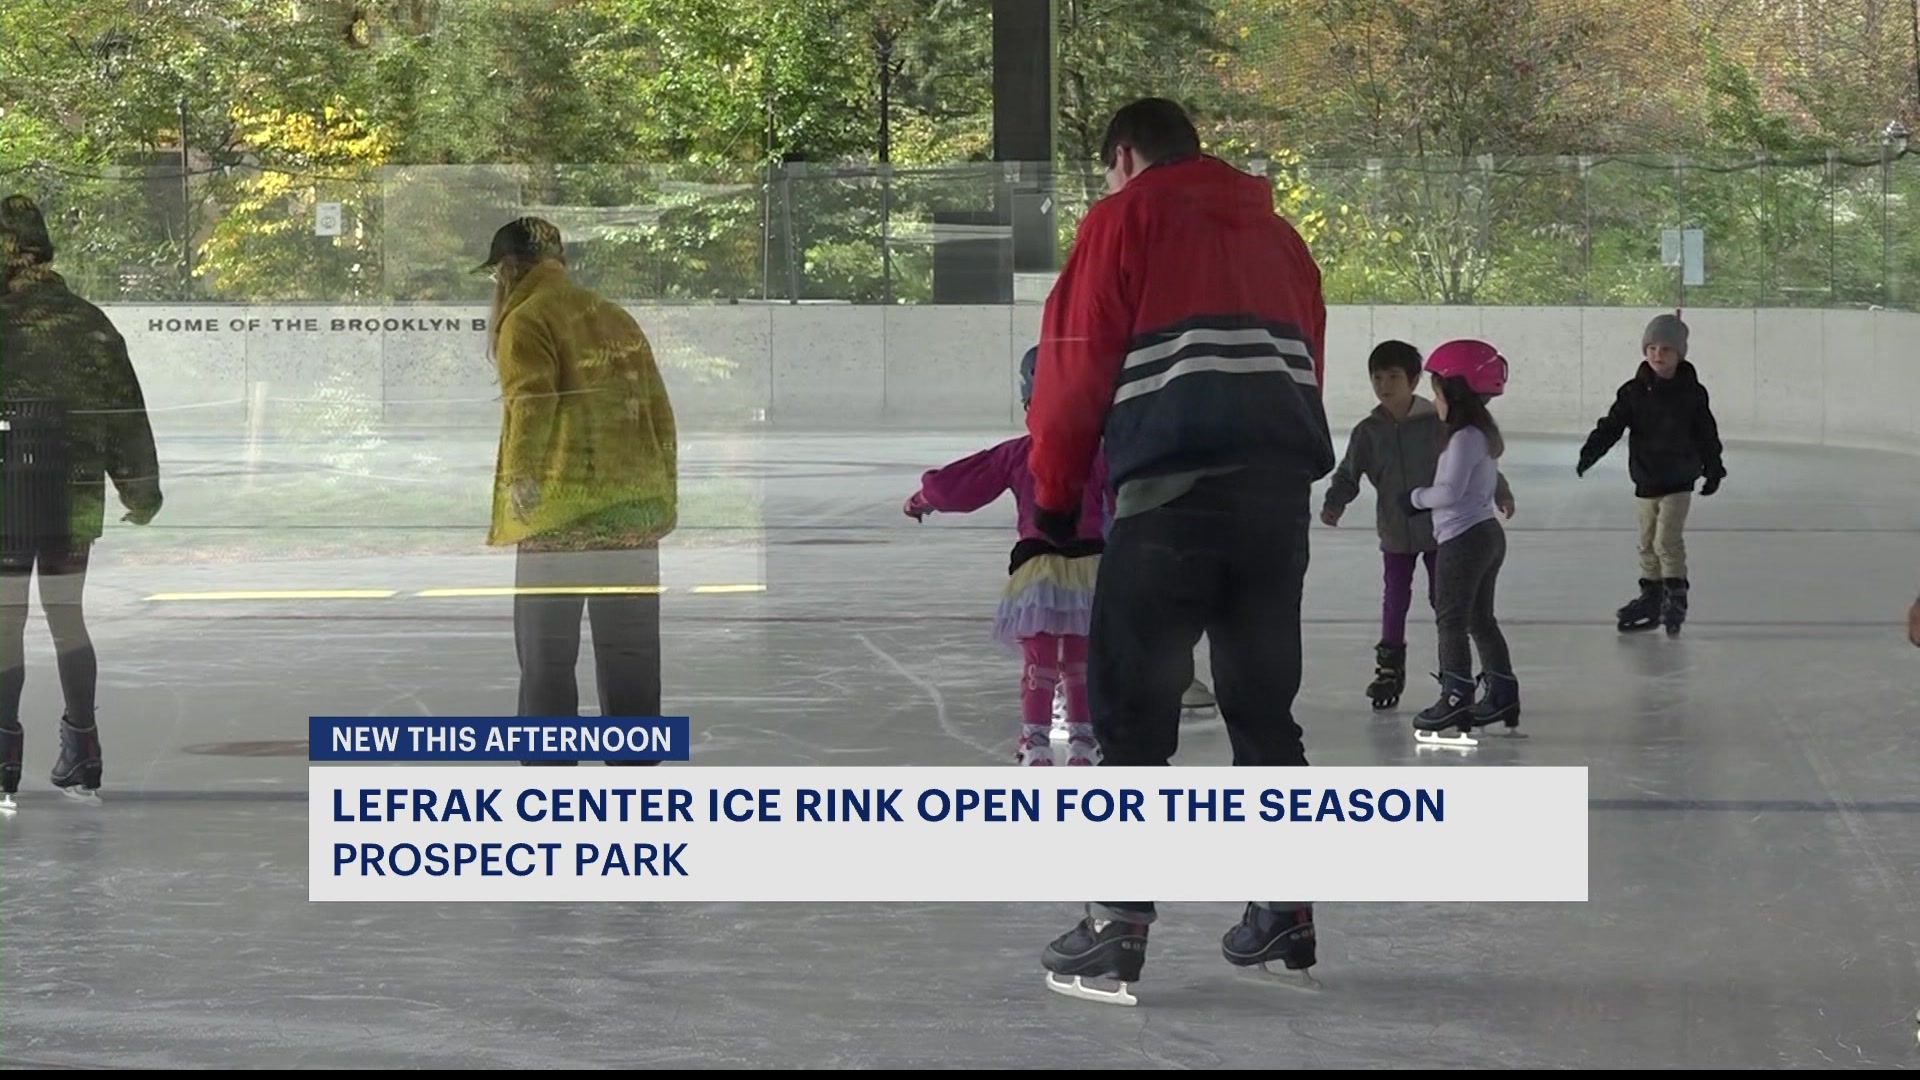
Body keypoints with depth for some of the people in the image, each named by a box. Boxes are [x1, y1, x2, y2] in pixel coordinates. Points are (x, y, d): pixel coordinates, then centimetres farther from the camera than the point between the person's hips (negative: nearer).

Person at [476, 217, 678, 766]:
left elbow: (531, 411, -16)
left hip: (562, 515, -6)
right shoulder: (619, 319, 17)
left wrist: (519, 490, -13)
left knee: (547, 658, -1)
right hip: (635, 513, 6)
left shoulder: (527, 320, -3)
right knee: (631, 659, 10)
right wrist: (663, 494, 20)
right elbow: (660, 415, 17)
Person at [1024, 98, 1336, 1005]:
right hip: (1280, 489, 6)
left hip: (1170, 492, -6)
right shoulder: (1277, 235, 23)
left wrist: (1056, 495, 10)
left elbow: (1077, 362, 0)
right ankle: (1286, 914, 19)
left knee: (1132, 710, -3)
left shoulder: (1125, 218, 6)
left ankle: (1119, 929, -8)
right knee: (1263, 706, 16)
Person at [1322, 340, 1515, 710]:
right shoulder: (1368, 432, -4)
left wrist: (1500, 491, -1)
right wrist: (1334, 504, -18)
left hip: (1439, 528, -1)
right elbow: (1348, 474, -1)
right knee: (1394, 602, 6)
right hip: (1395, 534, 2)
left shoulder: (1437, 423, -10)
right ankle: (1389, 668, 18)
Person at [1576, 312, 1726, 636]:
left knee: (1667, 539, -14)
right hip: (1645, 481, 3)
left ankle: (1676, 596, -2)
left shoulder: (1691, 393, -5)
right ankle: (1650, 598, 21)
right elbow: (1611, 426, -6)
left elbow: (1707, 435, 3)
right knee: (1648, 543, 11)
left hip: (1678, 482, -3)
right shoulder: (1634, 392, -1)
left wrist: (1713, 470, 5)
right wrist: (1590, 453, -19)